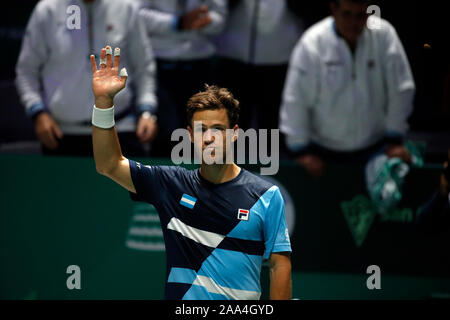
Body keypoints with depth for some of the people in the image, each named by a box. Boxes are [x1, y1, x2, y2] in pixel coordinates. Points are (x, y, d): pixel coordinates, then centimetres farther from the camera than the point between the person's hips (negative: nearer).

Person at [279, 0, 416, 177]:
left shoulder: (383, 34, -10)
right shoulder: (311, 44, -14)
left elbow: (401, 89, -2)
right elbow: (296, 101, -9)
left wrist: (395, 140, 1)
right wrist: (301, 151, -8)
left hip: (375, 147, 1)